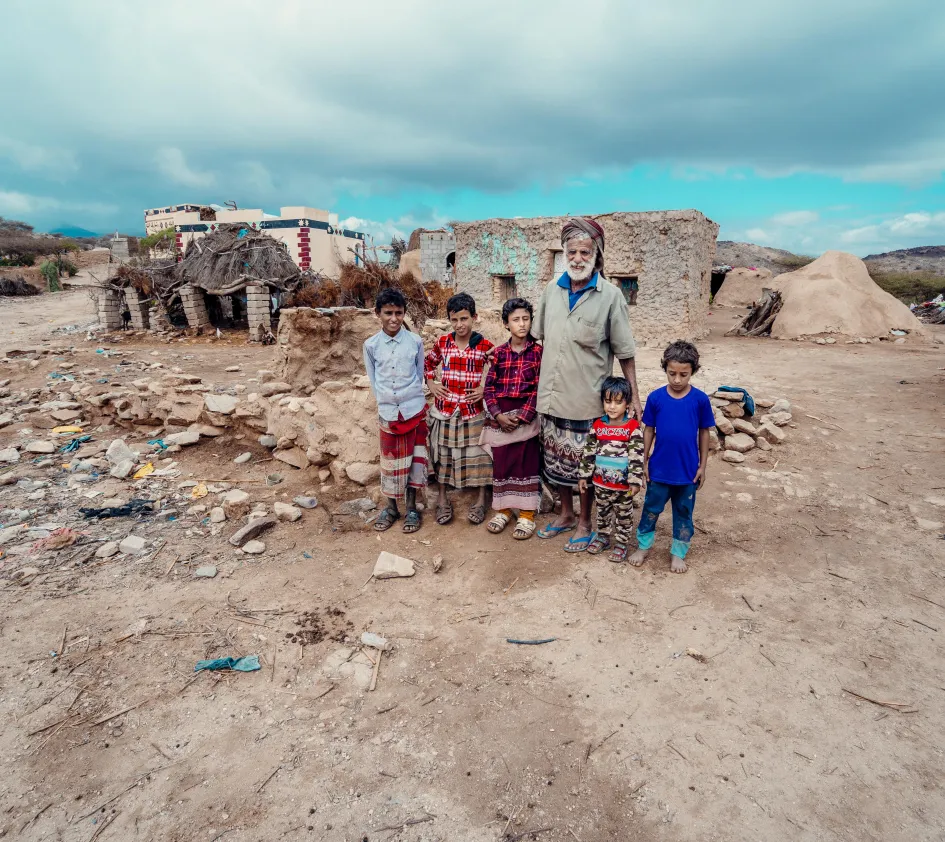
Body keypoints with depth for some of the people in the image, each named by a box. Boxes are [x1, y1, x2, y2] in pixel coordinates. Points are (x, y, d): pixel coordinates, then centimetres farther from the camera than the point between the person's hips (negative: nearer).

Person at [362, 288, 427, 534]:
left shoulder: (415, 341, -5)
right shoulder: (371, 345, -3)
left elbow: (420, 375, 6)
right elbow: (373, 380, 7)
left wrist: (411, 396, 3)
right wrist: (386, 401, 3)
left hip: (415, 410, -1)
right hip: (388, 412, 1)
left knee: (413, 458, 7)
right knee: (390, 460, 11)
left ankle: (411, 508, 22)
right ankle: (391, 508, 27)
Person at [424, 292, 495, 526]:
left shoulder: (485, 346, -6)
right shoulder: (442, 343, 1)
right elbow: (428, 363, 18)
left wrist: (486, 389, -9)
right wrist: (431, 384, 4)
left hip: (473, 410, -2)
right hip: (444, 409, 2)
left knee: (477, 455, 4)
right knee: (442, 454, 10)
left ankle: (481, 500, 21)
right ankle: (442, 500, 25)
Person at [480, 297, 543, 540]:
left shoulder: (538, 352, -2)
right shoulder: (499, 353, 5)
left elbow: (539, 388, -7)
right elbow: (489, 387, 2)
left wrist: (521, 417, -14)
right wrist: (498, 415, -11)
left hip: (526, 416, -2)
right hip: (500, 416, 3)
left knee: (527, 463, 2)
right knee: (501, 462, 9)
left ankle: (527, 514, 14)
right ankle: (503, 509, 24)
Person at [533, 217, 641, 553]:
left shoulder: (610, 296, -7)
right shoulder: (552, 290, 4)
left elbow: (624, 351, -4)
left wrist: (633, 395, -6)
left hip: (586, 399, -4)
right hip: (551, 396, 4)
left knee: (584, 462, 8)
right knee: (557, 459, 16)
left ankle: (584, 522, 28)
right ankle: (566, 514, 37)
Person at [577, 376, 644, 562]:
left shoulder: (633, 427, -14)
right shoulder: (597, 425, -4)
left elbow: (637, 457, -14)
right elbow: (589, 452, 2)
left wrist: (635, 481, -16)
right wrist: (584, 475, 4)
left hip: (623, 483, -3)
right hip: (601, 481, 3)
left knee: (624, 515, 13)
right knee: (602, 512, 21)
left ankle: (621, 543, 29)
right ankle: (602, 537, 40)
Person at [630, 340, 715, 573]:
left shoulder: (700, 399, -10)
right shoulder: (655, 398, -9)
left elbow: (704, 432, 0)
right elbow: (649, 430, 0)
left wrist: (702, 465, 1)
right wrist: (645, 460, 2)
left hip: (688, 470, 0)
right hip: (659, 468, 0)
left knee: (683, 512, 15)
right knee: (651, 508, 15)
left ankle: (678, 553, 32)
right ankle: (643, 546, 33)